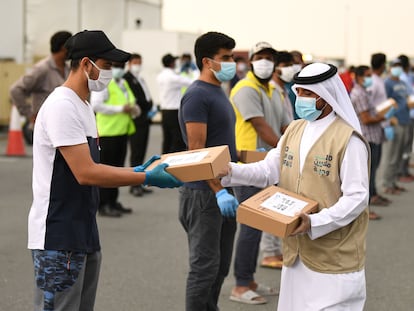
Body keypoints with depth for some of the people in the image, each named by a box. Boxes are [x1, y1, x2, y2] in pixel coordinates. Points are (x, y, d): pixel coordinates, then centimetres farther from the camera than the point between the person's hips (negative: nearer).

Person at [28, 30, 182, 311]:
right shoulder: (62, 106, -17)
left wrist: (137, 171, 5)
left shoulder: (83, 106, 14)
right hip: (59, 238, -10)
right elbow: (86, 173, -23)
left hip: (84, 233, 10)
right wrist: (147, 178, -19)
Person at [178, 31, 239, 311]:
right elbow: (196, 151, -21)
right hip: (204, 193, -9)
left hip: (222, 189, 9)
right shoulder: (197, 96, -15)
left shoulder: (219, 93, 15)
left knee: (220, 266, 15)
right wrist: (218, 191, -25)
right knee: (205, 266, -4)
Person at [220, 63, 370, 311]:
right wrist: (230, 171, -10)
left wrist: (315, 223, -27)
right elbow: (268, 171, 6)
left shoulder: (349, 139, -14)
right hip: (297, 251, 7)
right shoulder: (295, 130, 10)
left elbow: (357, 198, -17)